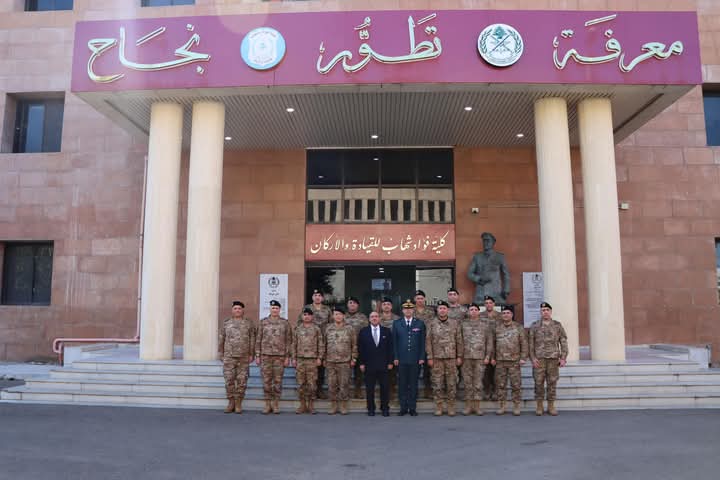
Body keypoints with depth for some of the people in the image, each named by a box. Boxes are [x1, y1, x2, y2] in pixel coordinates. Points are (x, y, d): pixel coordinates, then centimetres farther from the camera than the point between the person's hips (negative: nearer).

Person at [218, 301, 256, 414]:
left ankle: (238, 404, 8)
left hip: (244, 358, -1)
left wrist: (251, 355, -5)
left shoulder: (249, 323, 2)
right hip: (229, 357, 1)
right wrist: (221, 353, 5)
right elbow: (222, 339, 9)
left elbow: (252, 340, 0)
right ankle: (231, 403, 9)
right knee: (229, 380, -2)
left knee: (242, 381, -1)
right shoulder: (226, 323, 6)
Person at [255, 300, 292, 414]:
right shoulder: (263, 322, 5)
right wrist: (257, 356, 0)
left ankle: (276, 405, 12)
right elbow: (258, 340, 5)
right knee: (266, 381, 2)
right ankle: (268, 405, 12)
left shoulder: (285, 322, 2)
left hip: (280, 356, -1)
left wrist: (287, 357, -5)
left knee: (278, 381, 3)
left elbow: (288, 341, 1)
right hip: (266, 355, 1)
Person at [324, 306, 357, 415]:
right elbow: (325, 345, 11)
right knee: (331, 385, 5)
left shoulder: (349, 329, 1)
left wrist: (353, 359, 0)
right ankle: (333, 406, 16)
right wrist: (324, 359, 8)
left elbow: (354, 345, 3)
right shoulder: (328, 329, 7)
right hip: (330, 362, 2)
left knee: (344, 385, 0)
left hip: (345, 362, -2)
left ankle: (343, 406, 11)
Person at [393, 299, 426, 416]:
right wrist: (395, 357, -2)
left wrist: (422, 357, -2)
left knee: (413, 384, 4)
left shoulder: (420, 324, 5)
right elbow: (394, 341, 4)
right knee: (402, 384, 4)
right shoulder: (396, 323, 5)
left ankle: (412, 408, 13)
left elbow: (422, 342, 4)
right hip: (401, 359, 0)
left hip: (415, 359, 0)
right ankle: (403, 408, 12)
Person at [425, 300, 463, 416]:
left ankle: (451, 407, 12)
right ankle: (438, 407, 10)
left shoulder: (454, 324, 5)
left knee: (451, 383, 3)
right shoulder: (431, 324, 2)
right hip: (437, 358, -1)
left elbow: (459, 341, 6)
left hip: (451, 358, 1)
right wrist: (430, 357, -4)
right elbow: (428, 342, 1)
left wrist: (459, 356, 1)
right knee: (437, 383, 2)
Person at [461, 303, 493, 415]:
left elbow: (490, 341, 5)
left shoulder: (485, 324, 7)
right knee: (468, 382, 4)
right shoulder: (463, 324, 8)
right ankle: (468, 406, 11)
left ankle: (477, 406, 10)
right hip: (466, 357, 1)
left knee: (478, 382, 1)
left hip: (480, 357, 0)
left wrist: (488, 355, -3)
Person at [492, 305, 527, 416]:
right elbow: (493, 343, 10)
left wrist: (523, 358, -6)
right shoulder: (497, 327, 8)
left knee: (516, 385, 1)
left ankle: (516, 407, 11)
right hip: (500, 361, 2)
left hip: (514, 361, -2)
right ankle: (501, 406, 13)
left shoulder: (518, 327, 3)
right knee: (501, 385, 4)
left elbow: (524, 343, 1)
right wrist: (493, 357, 5)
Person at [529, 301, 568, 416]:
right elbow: (531, 343, 2)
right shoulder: (534, 326, 5)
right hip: (539, 359, -1)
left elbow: (563, 343, 4)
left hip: (553, 359, 1)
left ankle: (551, 406, 13)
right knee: (539, 383, 1)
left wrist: (563, 358, -4)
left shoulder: (557, 325, 7)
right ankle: (539, 406, 10)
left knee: (552, 383, 4)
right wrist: (532, 358, -7)